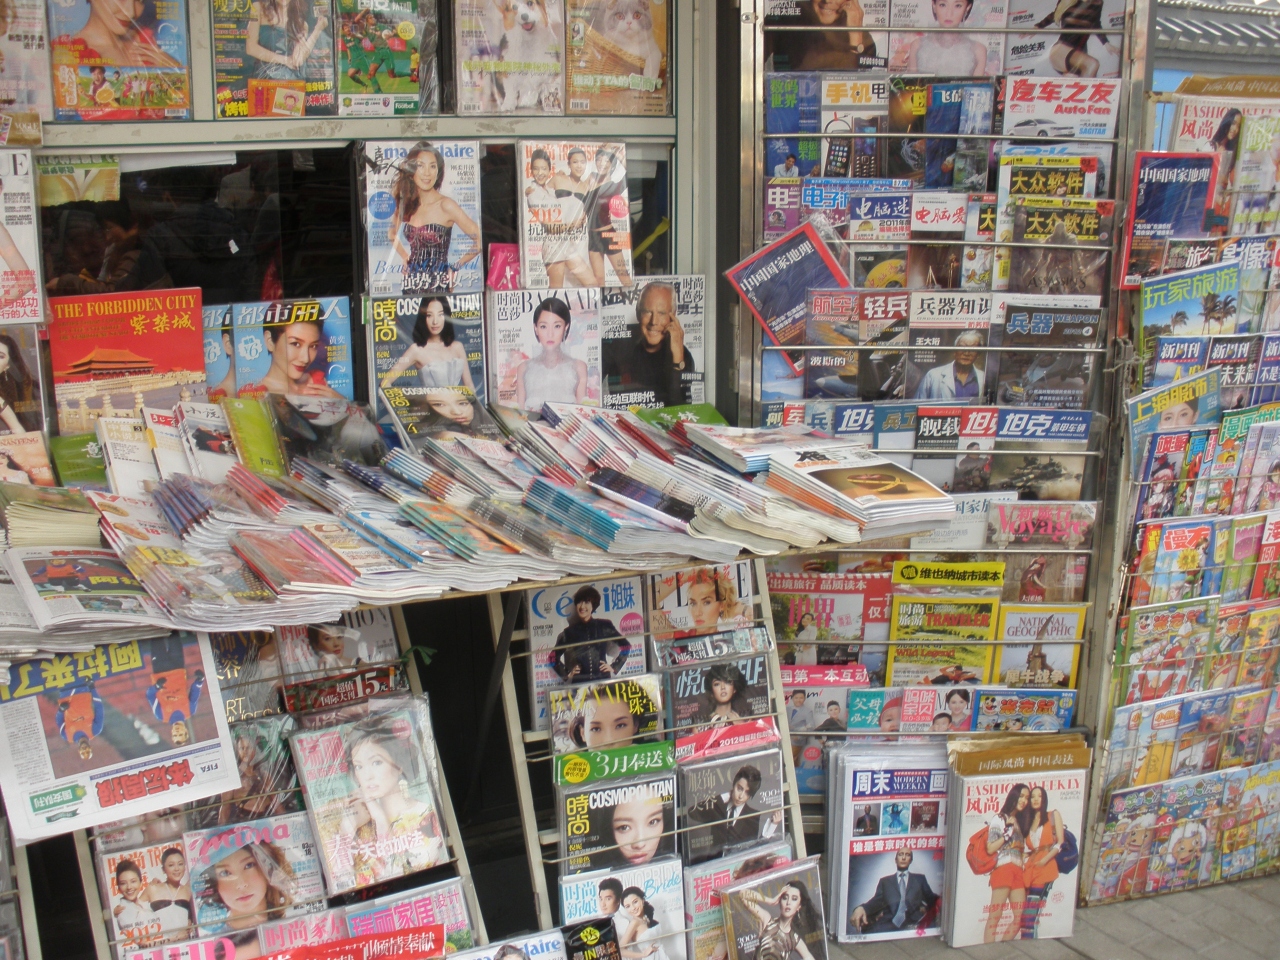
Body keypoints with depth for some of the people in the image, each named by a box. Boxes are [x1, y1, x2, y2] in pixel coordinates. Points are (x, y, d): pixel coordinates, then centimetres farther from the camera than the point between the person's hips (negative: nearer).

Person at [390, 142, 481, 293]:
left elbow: (479, 241, -11)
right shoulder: (406, 205, 8)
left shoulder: (446, 206, -8)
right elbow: (392, 234, 29)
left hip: (438, 288, -5)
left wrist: (455, 267, -4)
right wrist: (406, 259, 16)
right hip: (411, 288, 5)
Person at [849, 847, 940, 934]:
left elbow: (932, 899, 19)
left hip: (913, 925, 0)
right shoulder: (885, 881, 24)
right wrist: (861, 908, -16)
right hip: (888, 925, 1)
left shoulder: (920, 879, 26)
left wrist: (925, 907, -9)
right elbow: (877, 901, 9)